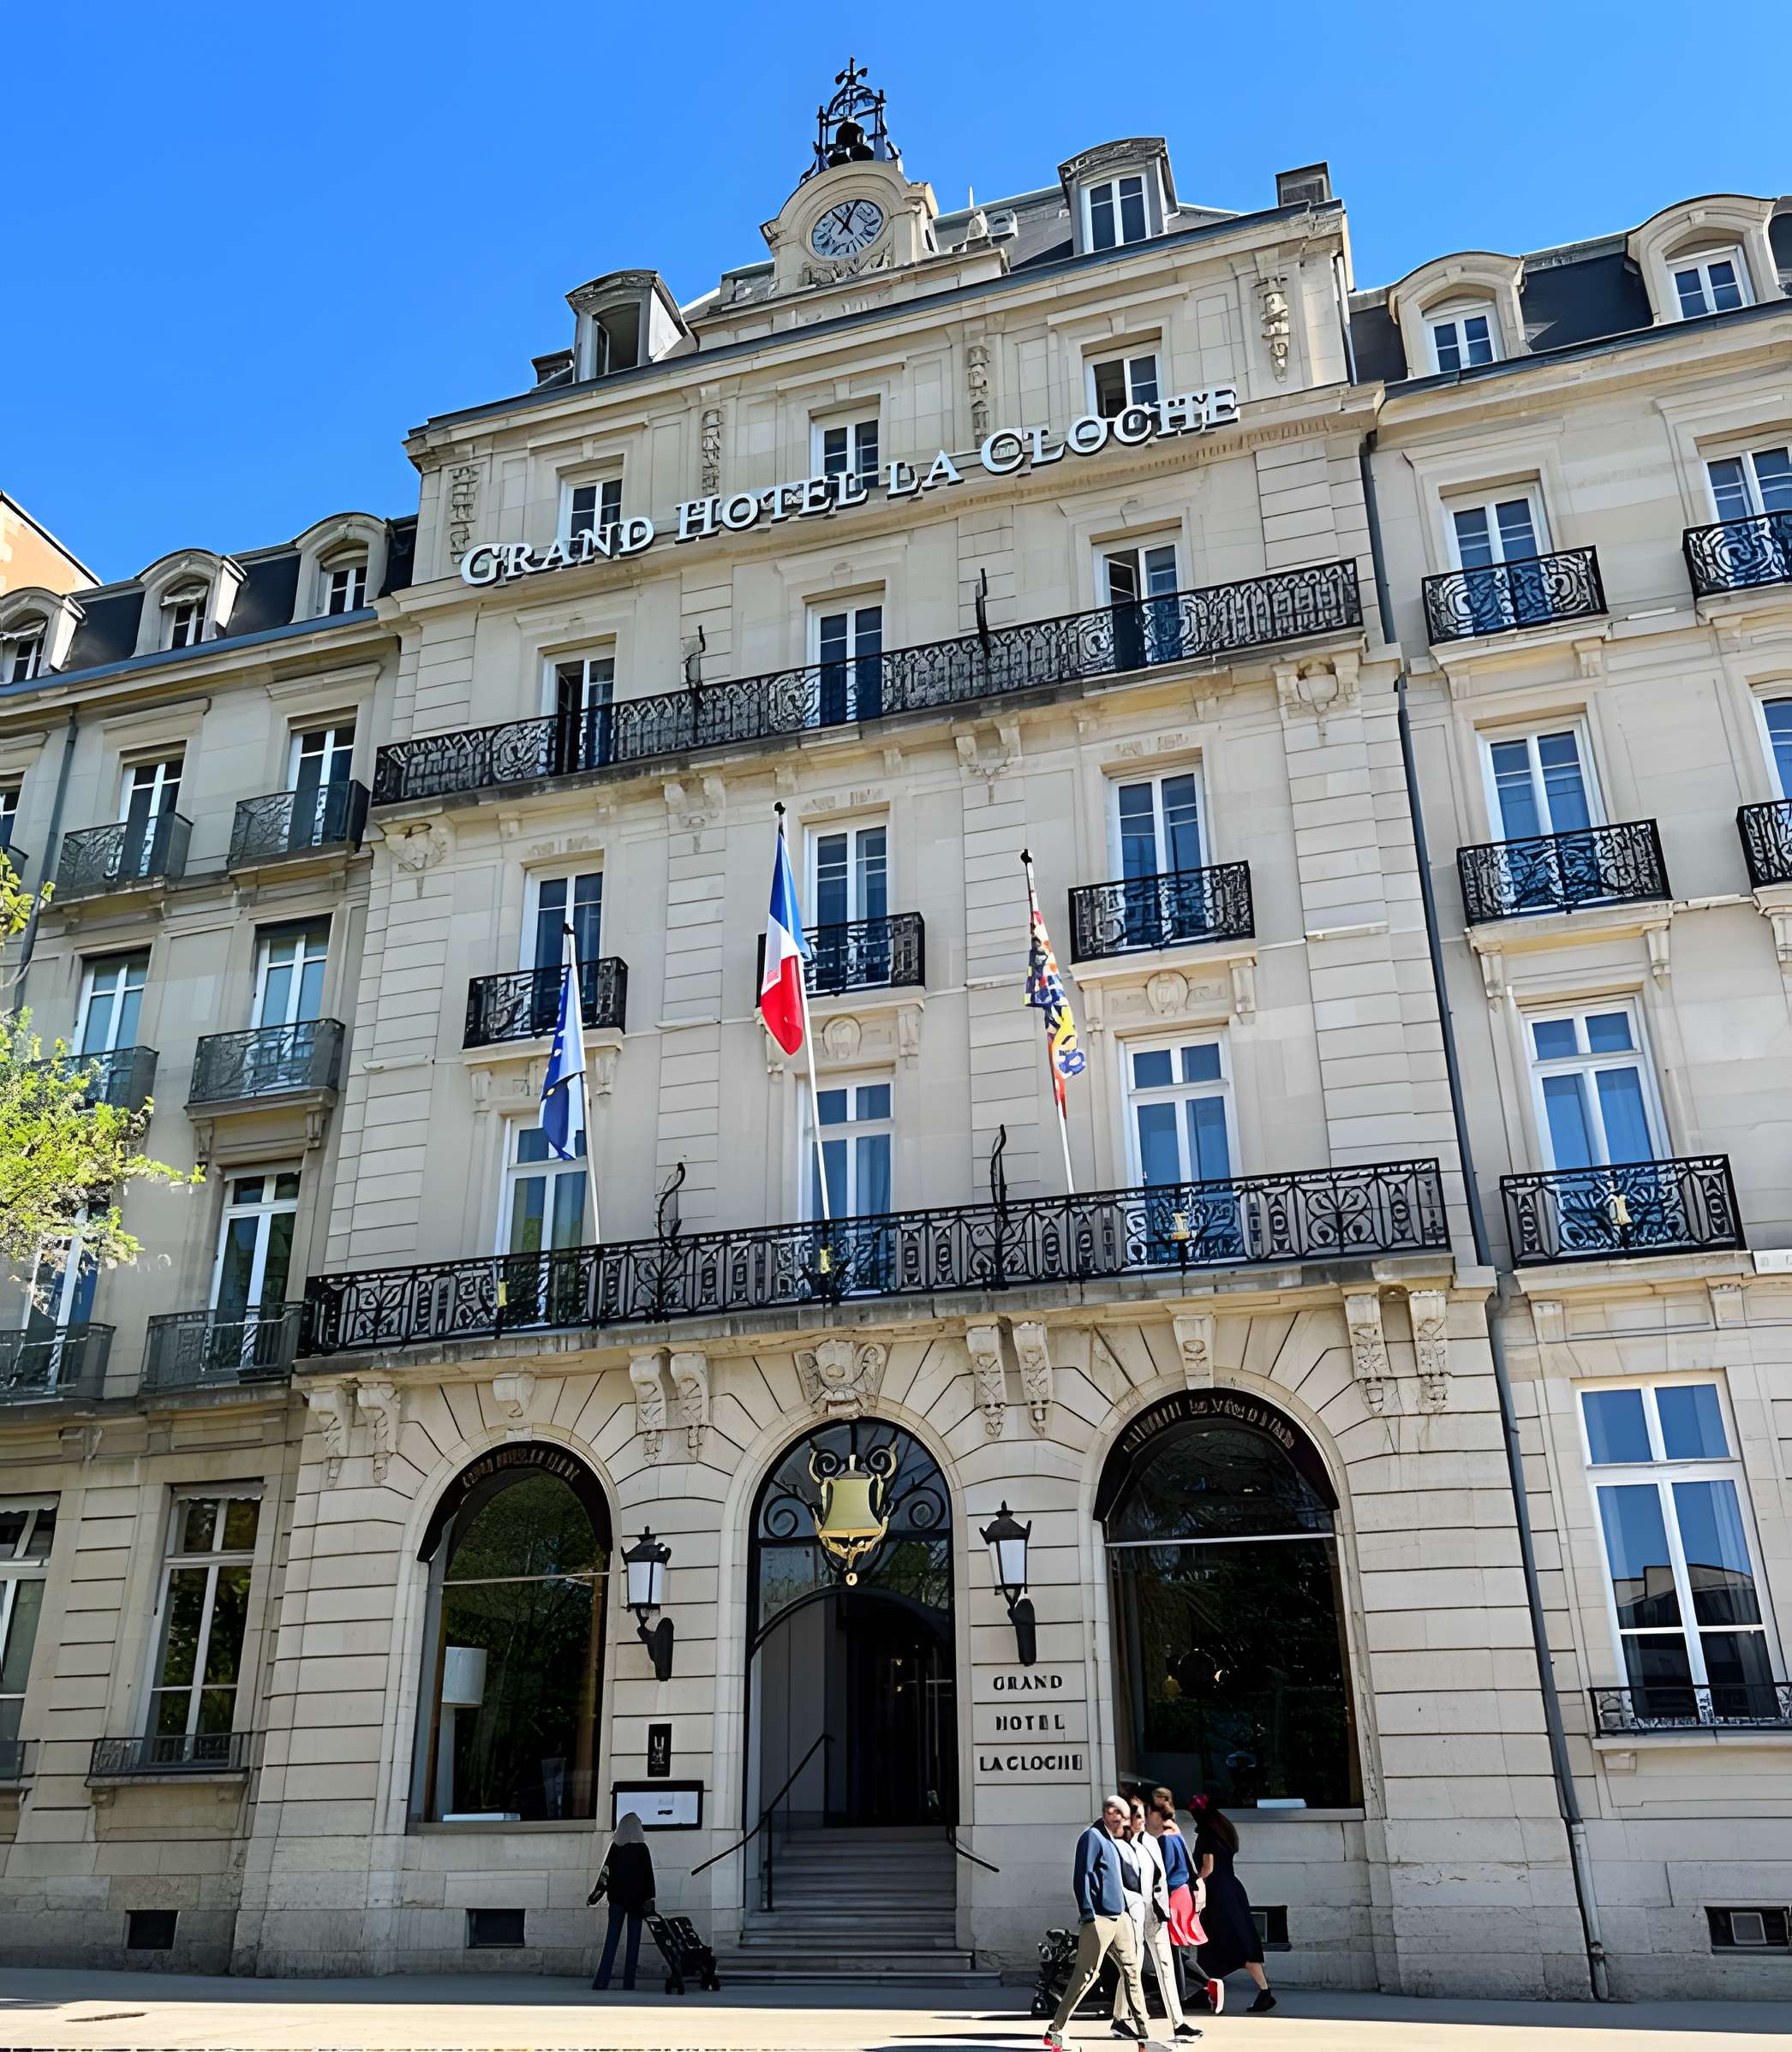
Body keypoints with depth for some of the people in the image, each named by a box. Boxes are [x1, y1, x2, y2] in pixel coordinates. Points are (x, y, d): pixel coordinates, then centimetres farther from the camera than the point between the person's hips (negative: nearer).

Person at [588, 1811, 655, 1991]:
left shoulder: (615, 1847, 1)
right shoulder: (642, 1849, -2)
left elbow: (605, 1871, 1)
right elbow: (649, 1875, -4)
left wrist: (597, 1892, 8)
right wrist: (649, 1899, -1)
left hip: (617, 1898, 2)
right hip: (636, 1899, -2)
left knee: (611, 1940, 4)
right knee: (633, 1941, 3)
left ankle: (602, 1981, -5)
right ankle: (628, 1982, -2)